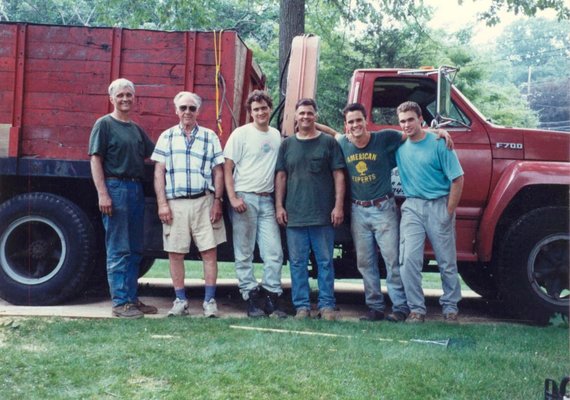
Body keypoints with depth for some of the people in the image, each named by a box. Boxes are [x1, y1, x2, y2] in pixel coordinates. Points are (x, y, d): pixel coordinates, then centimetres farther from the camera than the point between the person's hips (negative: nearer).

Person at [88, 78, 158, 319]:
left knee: (135, 250, 10)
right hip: (115, 188, -7)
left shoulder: (136, 129, 18)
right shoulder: (104, 124, -2)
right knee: (118, 250, -5)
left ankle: (132, 298, 17)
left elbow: (153, 156, 21)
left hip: (136, 189, 7)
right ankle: (120, 303, 1)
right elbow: (95, 160, -8)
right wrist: (102, 193, -16)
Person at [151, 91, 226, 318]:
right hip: (174, 203, 1)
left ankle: (209, 300, 5)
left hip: (203, 201, 0)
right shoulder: (167, 137, 10)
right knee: (175, 253, 3)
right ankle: (180, 301, 13)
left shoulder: (210, 137, 10)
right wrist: (162, 203, -3)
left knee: (209, 251, -3)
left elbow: (218, 172, 8)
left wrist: (217, 202, -1)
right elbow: (159, 172, 6)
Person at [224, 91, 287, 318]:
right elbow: (227, 168, -4)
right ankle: (251, 297, 8)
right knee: (244, 254, 1)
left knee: (274, 252, 0)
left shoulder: (276, 136, 13)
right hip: (244, 198, -4)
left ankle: (271, 297, 8)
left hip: (267, 200, 4)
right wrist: (233, 198, -14)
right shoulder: (241, 134, -1)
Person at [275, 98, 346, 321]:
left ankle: (327, 305, 10)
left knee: (325, 261, 2)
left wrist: (338, 206, -5)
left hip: (323, 214, -2)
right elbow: (281, 176, 12)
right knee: (297, 262, 5)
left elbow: (338, 175, 2)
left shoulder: (328, 143, 5)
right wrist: (279, 206, 4)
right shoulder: (287, 144, 12)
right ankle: (301, 306, 12)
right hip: (294, 215, 2)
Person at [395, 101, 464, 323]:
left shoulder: (439, 144, -8)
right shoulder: (399, 145, 4)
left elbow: (457, 179, -7)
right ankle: (416, 309, 2)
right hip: (412, 207, 3)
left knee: (447, 262, 7)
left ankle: (450, 307, 22)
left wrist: (449, 213, -7)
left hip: (439, 205, -3)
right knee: (409, 260, -9)